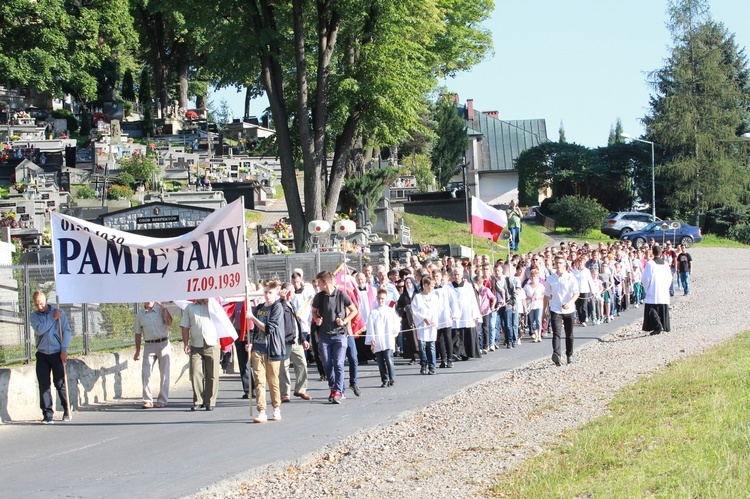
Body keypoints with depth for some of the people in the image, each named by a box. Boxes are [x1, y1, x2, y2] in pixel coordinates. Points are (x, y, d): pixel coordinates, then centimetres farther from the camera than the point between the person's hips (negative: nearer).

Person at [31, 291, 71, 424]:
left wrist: (64, 350, -9)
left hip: (57, 353, -2)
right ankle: (47, 414, 0)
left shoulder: (59, 312, 2)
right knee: (44, 385, -3)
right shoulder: (34, 316, 6)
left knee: (60, 383, 0)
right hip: (42, 354, 2)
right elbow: (39, 330, -13)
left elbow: (67, 332, -1)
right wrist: (53, 319, -13)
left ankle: (67, 410, 19)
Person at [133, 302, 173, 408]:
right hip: (149, 345, 1)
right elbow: (138, 334, 14)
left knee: (164, 373, 0)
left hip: (163, 344, -1)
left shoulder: (160, 310, 3)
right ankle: (147, 400, -1)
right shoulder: (139, 315, 8)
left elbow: (169, 322, -15)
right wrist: (137, 351, 11)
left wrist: (164, 307, -17)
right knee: (146, 373, -6)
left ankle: (162, 400, 7)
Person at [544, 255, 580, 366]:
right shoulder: (550, 279, 6)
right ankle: (556, 355, -33)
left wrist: (570, 303, -24)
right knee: (556, 333, -17)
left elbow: (576, 293, -7)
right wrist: (545, 309, 10)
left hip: (568, 310, 0)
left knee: (569, 335, 12)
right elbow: (547, 295, 13)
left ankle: (569, 355, 27)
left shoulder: (570, 278, -1)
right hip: (555, 310, 0)